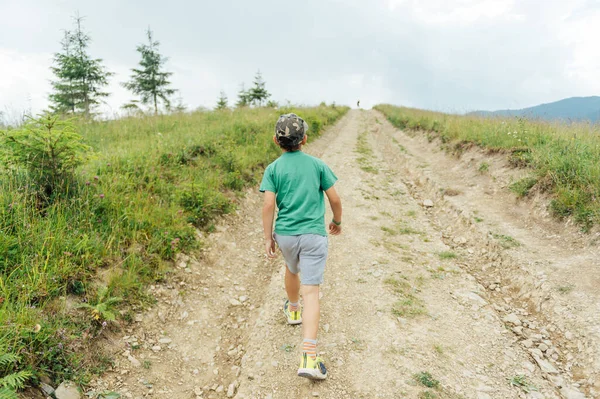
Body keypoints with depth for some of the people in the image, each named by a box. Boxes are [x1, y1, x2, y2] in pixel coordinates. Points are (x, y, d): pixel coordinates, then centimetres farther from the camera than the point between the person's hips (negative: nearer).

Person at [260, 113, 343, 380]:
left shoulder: (273, 169, 0)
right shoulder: (317, 164, 2)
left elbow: (268, 205, -8)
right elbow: (335, 199, 2)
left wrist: (268, 238, 0)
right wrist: (337, 221, 20)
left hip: (285, 234, 2)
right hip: (314, 234, -2)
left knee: (292, 270, 31)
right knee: (311, 291, -5)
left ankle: (293, 309, 57)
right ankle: (309, 357, -11)